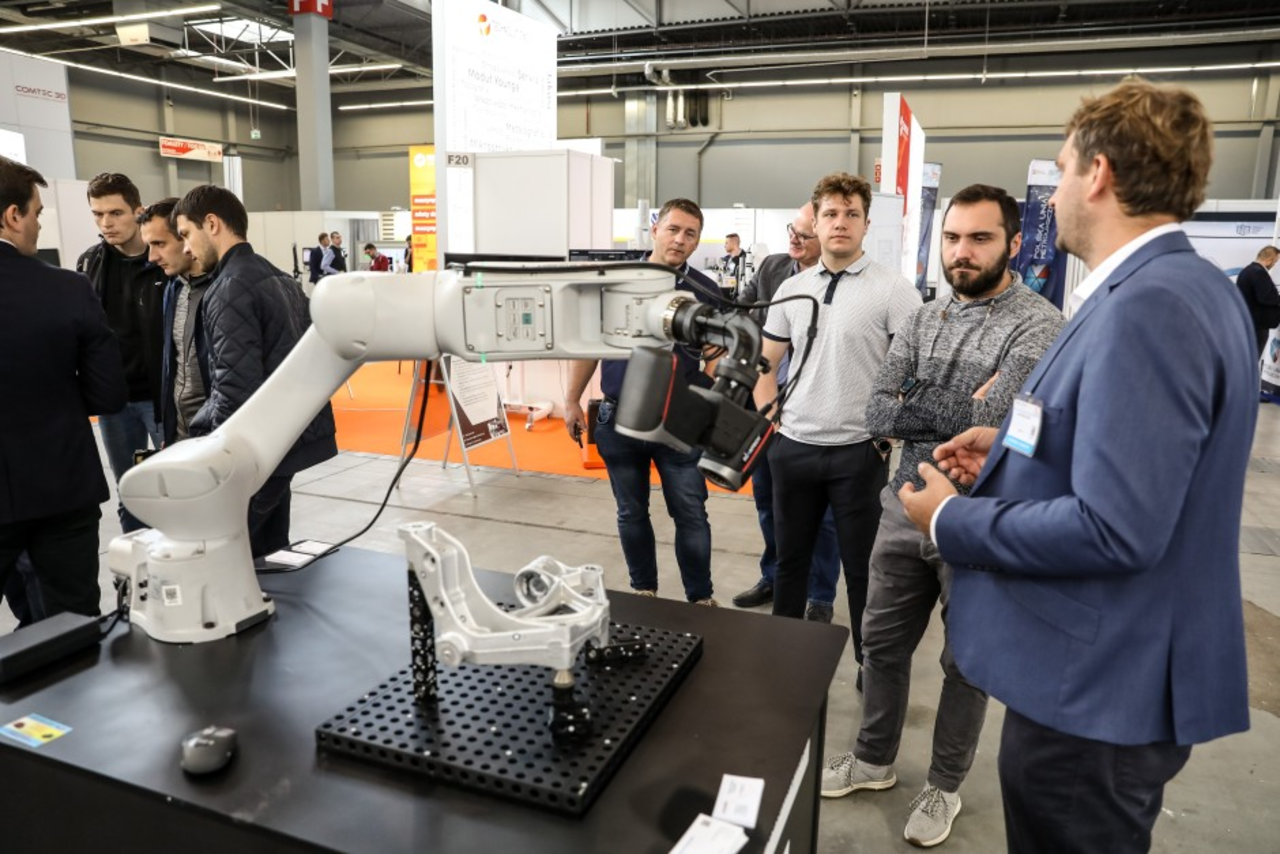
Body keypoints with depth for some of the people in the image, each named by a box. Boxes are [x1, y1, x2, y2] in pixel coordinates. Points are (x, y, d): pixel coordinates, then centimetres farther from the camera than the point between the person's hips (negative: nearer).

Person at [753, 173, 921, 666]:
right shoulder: (792, 290, 7)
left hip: (859, 452, -4)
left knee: (863, 568, 9)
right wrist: (768, 414, 5)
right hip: (793, 447, 5)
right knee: (790, 559, 17)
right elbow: (765, 360, 16)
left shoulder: (892, 289, -8)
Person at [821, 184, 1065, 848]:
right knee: (882, 643, 17)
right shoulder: (922, 320, 5)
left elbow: (992, 422, -25)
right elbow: (878, 414, -6)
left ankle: (944, 787, 35)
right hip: (904, 510, 5)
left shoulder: (1039, 325, -13)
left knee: (967, 664, 14)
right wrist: (965, 411, -17)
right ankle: (874, 760, 40)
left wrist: (919, 410, -12)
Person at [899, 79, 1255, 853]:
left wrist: (950, 520, -17)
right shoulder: (1187, 286, 7)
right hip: (1113, 670, 10)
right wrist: (1018, 448, 8)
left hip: (1099, 691, -9)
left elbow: (1113, 528, -30)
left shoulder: (1146, 306, -25)